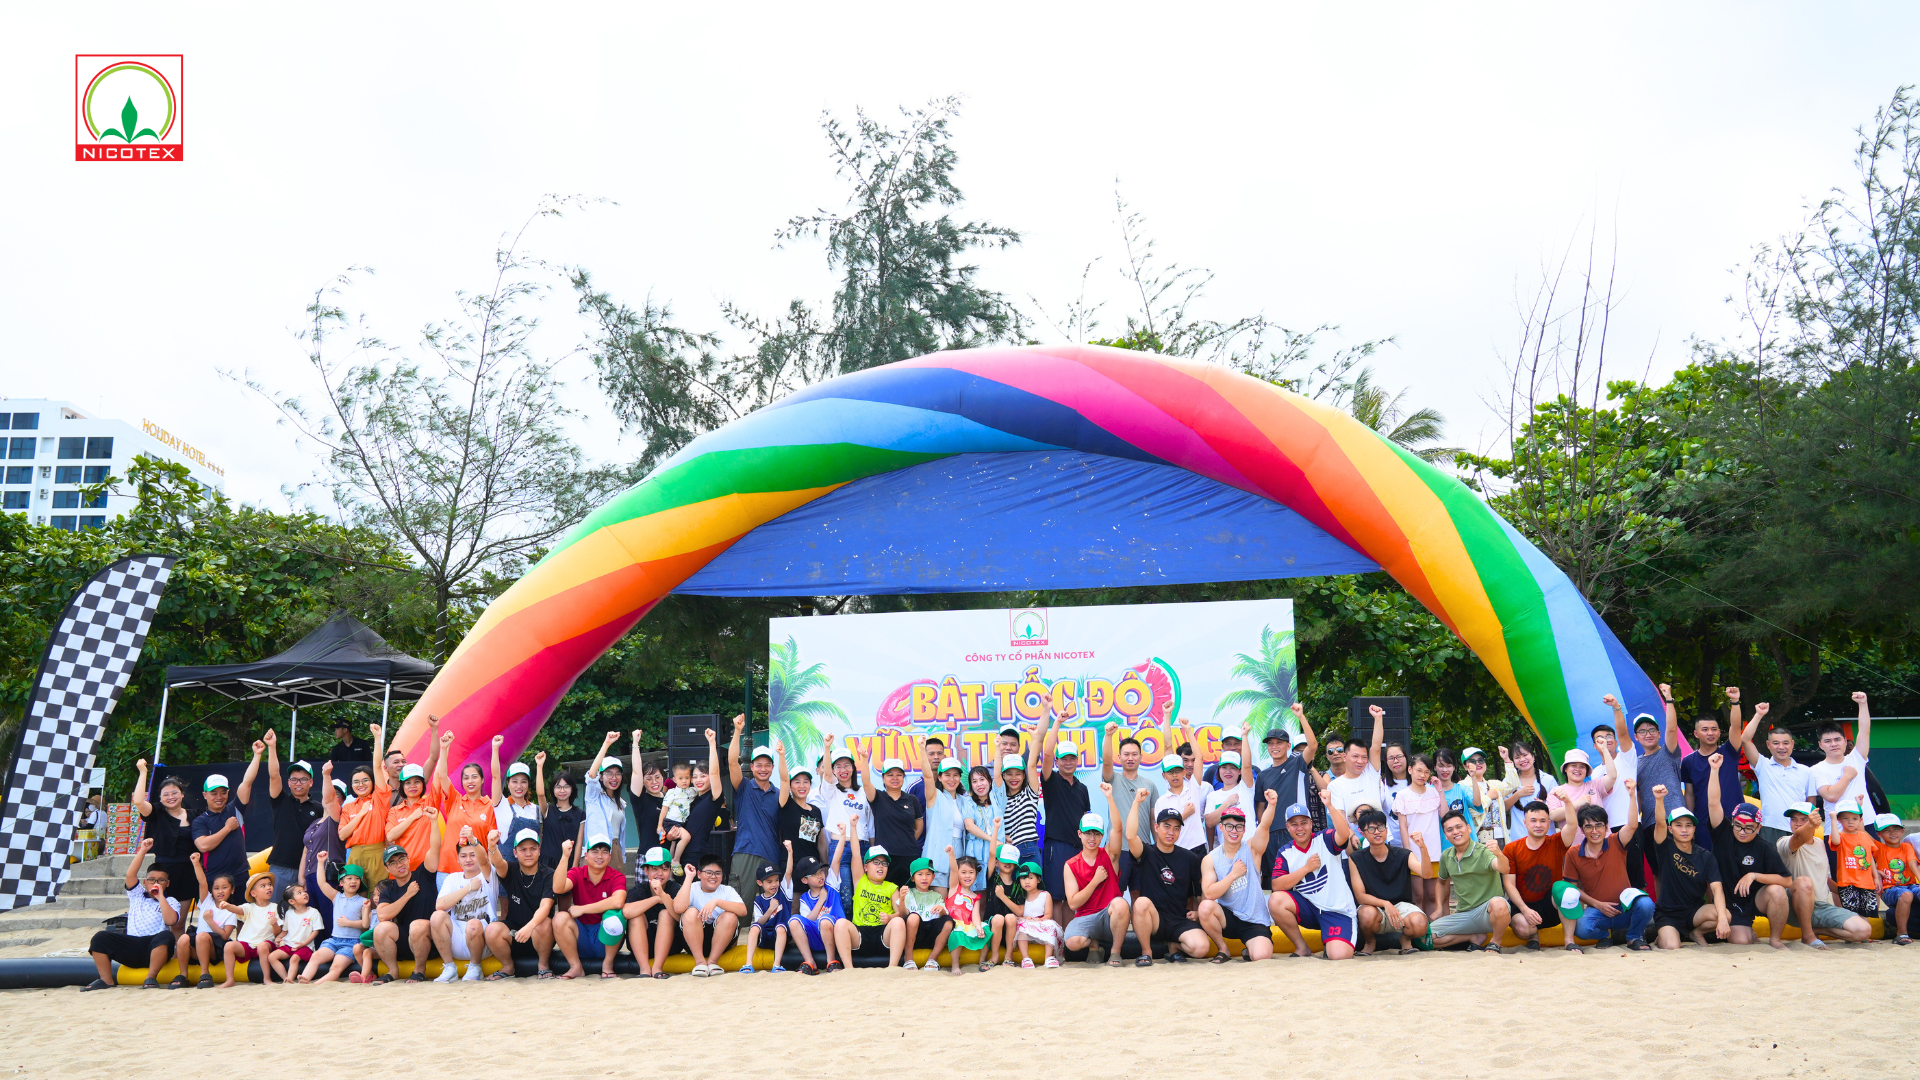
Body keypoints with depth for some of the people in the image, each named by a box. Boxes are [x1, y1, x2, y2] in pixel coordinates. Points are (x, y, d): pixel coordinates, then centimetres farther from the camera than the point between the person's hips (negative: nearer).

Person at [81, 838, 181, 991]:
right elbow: (130, 875, 6)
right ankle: (106, 981, -17)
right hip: (131, 947, 3)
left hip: (155, 948, -3)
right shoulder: (137, 895, 23)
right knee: (100, 937, -18)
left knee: (166, 936, -37)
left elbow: (170, 920, -8)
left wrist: (160, 896, -1)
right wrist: (143, 850, 1)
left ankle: (151, 978, -29)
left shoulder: (171, 902, 13)